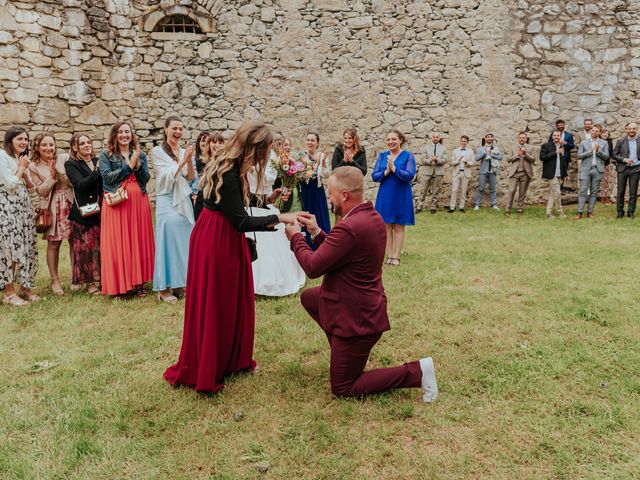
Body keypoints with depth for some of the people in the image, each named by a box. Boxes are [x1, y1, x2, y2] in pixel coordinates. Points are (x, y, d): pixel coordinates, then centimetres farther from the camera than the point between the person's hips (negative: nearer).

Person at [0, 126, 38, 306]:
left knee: (27, 247, 7)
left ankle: (25, 287, 16)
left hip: (24, 208, 8)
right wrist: (21, 168, -4)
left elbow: (31, 188, 14)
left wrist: (25, 171, -2)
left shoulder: (23, 159, 16)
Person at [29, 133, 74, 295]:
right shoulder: (34, 167, 2)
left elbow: (73, 182, -2)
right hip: (51, 208, -1)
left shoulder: (64, 159, 2)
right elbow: (41, 191, -2)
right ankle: (55, 280, 12)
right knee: (53, 244, 1)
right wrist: (52, 176, -13)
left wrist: (59, 172, -15)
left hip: (70, 205, 1)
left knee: (75, 241, 1)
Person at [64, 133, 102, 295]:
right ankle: (89, 281, 10)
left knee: (102, 245, 2)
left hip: (100, 210, 4)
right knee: (86, 246, 0)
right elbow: (80, 185, -13)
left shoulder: (98, 161, 14)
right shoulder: (71, 165, 1)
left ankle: (102, 277, 12)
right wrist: (97, 171, -17)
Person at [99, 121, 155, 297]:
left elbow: (146, 179, 3)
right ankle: (118, 285, 3)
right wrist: (128, 165, -11)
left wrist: (137, 164, -13)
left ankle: (138, 282, 12)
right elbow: (107, 177, -9)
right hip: (116, 203, -3)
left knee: (139, 241, 4)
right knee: (117, 243, -3)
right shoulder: (106, 155, 4)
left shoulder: (140, 154, 12)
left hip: (138, 202, 3)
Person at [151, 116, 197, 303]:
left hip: (184, 200, 5)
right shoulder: (157, 151, -1)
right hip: (167, 200, -5)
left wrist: (190, 161, -11)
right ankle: (164, 288, 1)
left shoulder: (185, 152, 12)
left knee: (184, 241, 6)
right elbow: (167, 177, -9)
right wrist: (182, 162, -18)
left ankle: (178, 284, 18)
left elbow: (191, 178, 5)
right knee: (168, 240, -6)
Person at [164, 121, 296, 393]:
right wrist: (279, 217, -20)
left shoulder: (231, 168, 4)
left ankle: (230, 360, 32)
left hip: (226, 238, 10)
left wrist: (267, 200, 10)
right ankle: (203, 372, 18)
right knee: (212, 305, 2)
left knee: (232, 301, 17)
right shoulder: (228, 175, -25)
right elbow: (241, 222, -26)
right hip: (216, 241, -10)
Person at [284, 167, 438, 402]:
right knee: (308, 297, 25)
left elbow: (312, 267, -22)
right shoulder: (373, 217, 1)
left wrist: (296, 237, -7)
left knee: (342, 388, 5)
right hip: (364, 302, 10)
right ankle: (341, 353, 27)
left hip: (357, 316, -10)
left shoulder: (350, 227, -30)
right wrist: (317, 232, 7)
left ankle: (415, 372, 0)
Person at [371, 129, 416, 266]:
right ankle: (389, 256, 14)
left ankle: (396, 257, 11)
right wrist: (386, 171, -17)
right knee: (387, 226, 6)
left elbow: (410, 176, -16)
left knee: (398, 227, 4)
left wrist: (394, 168, -18)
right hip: (385, 196, 3)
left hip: (401, 196, -3)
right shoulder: (382, 156, 6)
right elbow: (374, 176, -1)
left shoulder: (408, 156, -4)